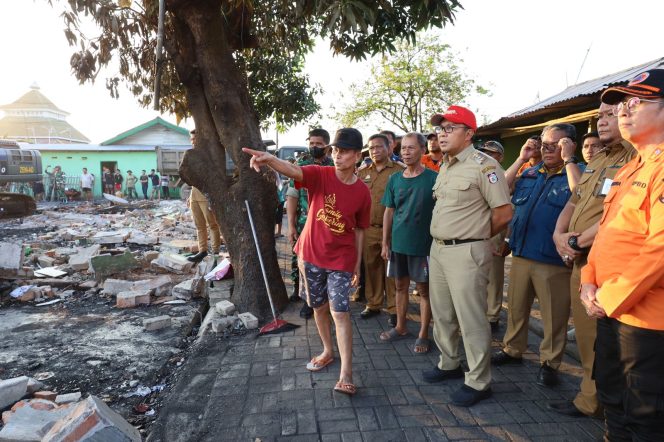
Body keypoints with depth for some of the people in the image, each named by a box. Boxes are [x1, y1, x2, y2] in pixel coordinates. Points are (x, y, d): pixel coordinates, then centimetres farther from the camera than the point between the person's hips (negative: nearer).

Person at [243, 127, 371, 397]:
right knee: (319, 306, 16)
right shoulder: (319, 175, -9)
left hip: (341, 259, -1)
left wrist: (357, 265, 5)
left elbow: (359, 230, 4)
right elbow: (293, 171, -31)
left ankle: (346, 375, -2)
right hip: (311, 255, 2)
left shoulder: (362, 192, -5)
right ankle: (328, 351, 38)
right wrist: (270, 159, -53)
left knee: (340, 312, -8)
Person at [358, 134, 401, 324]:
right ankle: (373, 304, 25)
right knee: (371, 268, 12)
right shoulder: (363, 173, 12)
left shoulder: (399, 171, -2)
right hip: (368, 230, 4)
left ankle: (394, 308, 15)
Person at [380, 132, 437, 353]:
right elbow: (389, 212, 9)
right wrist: (385, 243, 8)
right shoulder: (395, 179, 4)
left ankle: (423, 334, 20)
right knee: (400, 286, 16)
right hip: (398, 243, 4)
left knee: (424, 288, 7)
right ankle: (400, 327, 31)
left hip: (423, 243, -4)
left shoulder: (433, 178, -7)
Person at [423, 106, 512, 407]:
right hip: (438, 248, 9)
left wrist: (475, 237, -1)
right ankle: (449, 364, 37)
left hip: (466, 252, -9)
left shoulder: (483, 165, -12)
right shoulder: (445, 167, 14)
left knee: (471, 319, 1)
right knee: (441, 314, 18)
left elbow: (504, 213, -13)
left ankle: (478, 382, 17)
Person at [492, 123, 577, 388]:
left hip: (553, 260, -5)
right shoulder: (529, 174, 13)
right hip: (521, 254, 5)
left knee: (553, 316, 8)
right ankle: (512, 349, 36)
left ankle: (549, 363, 26)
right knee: (516, 307, 18)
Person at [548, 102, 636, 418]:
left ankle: (592, 402, 19)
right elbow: (573, 203, 21)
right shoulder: (596, 160, 18)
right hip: (580, 262, 8)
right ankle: (590, 400, 31)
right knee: (586, 336, 16)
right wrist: (559, 235, 3)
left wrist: (579, 241, -12)